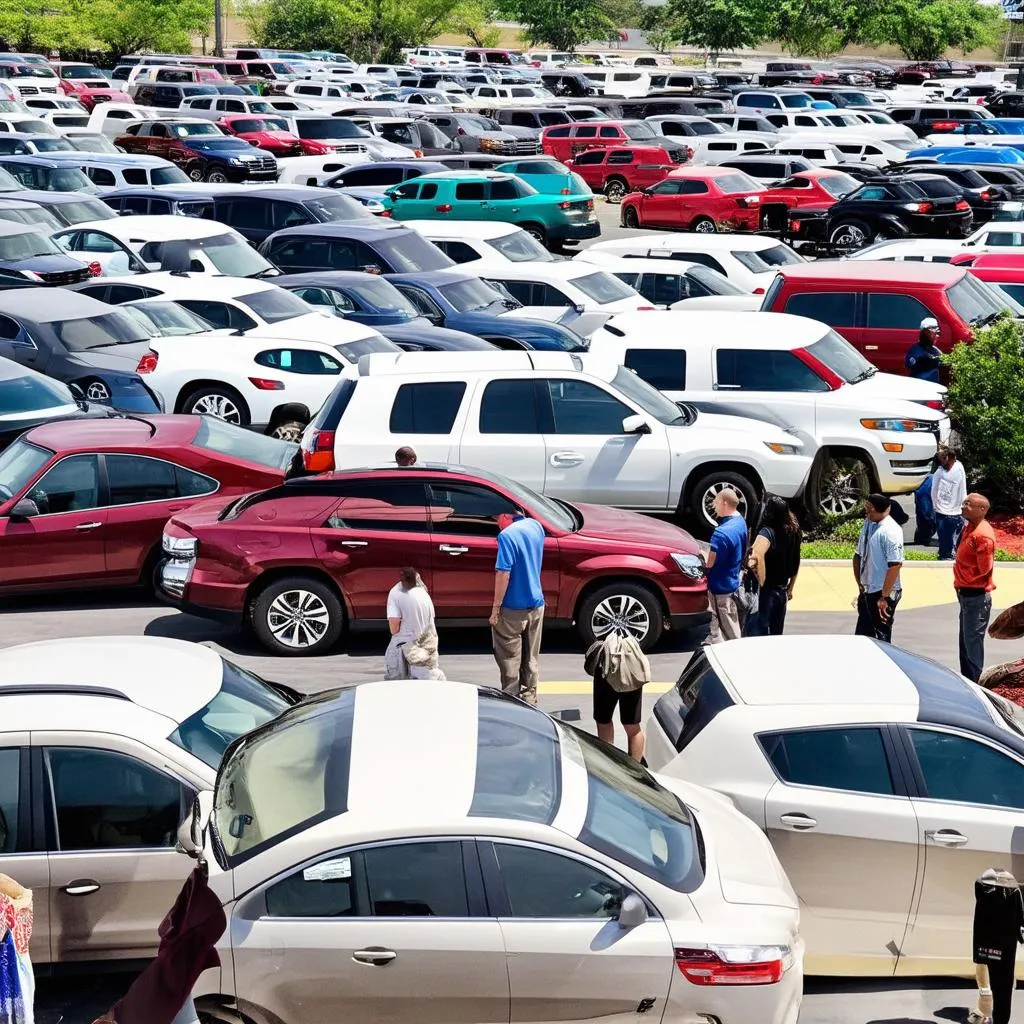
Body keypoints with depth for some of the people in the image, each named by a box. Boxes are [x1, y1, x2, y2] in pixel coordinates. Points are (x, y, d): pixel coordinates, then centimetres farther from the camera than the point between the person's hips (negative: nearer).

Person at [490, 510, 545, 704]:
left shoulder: (507, 535, -20)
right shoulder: (536, 527, 3)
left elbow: (504, 573, -23)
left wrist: (496, 607, -16)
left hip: (513, 608, -7)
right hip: (537, 606, 7)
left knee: (509, 660, 4)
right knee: (531, 659, 15)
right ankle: (529, 700, 21)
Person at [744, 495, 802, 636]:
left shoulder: (767, 532, -22)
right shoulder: (793, 532, 1)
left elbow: (758, 554, -44)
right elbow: (795, 563, 13)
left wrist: (761, 582, -33)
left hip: (766, 592, -7)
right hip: (782, 591, 7)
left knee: (756, 633, 0)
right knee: (776, 634, 18)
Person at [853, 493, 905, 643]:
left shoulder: (890, 531, -18)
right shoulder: (868, 524, 7)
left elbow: (895, 565, -22)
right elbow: (859, 556, 17)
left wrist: (884, 597, -22)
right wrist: (860, 584, 13)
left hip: (883, 593, -8)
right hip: (867, 591, 8)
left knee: (881, 637, -1)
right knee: (862, 635, 13)